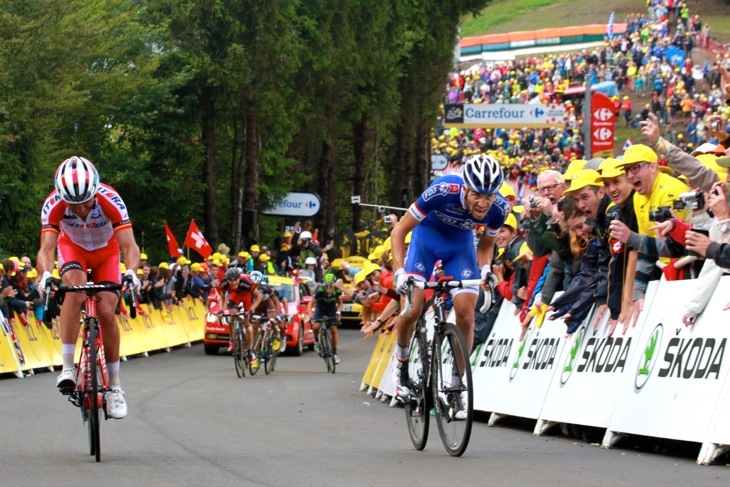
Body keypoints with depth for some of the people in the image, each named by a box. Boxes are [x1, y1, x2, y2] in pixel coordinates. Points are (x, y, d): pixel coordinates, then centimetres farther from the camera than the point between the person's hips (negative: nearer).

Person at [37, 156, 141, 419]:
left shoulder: (110, 200, -36)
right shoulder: (53, 205, -33)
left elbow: (129, 245, -40)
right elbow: (47, 247, -40)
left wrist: (131, 272, -60)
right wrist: (46, 275, -60)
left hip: (106, 252, 0)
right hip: (73, 248, 0)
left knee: (106, 313, -13)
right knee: (75, 292, -31)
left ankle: (114, 386, 2)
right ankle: (68, 367, -28)